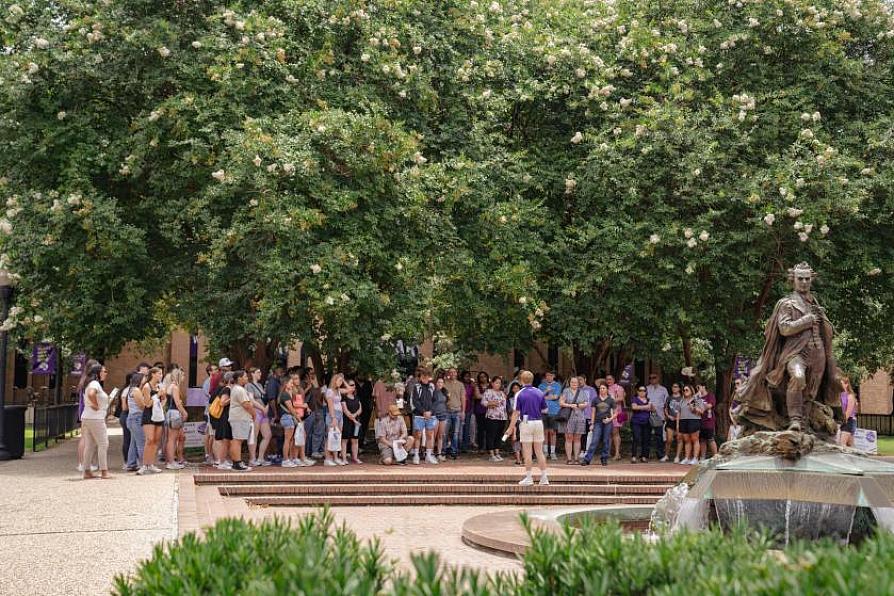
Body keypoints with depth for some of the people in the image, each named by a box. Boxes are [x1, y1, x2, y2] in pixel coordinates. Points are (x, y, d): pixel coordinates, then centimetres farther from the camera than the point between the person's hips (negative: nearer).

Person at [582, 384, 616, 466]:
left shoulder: (611, 400, 4)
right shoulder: (596, 400, 7)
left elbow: (615, 413, 8)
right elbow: (593, 412, 9)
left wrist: (610, 419, -9)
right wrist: (592, 423, 3)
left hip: (607, 423, 0)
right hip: (598, 422, 0)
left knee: (606, 441, 2)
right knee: (594, 441, -7)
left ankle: (604, 459, 13)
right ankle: (587, 459, -9)